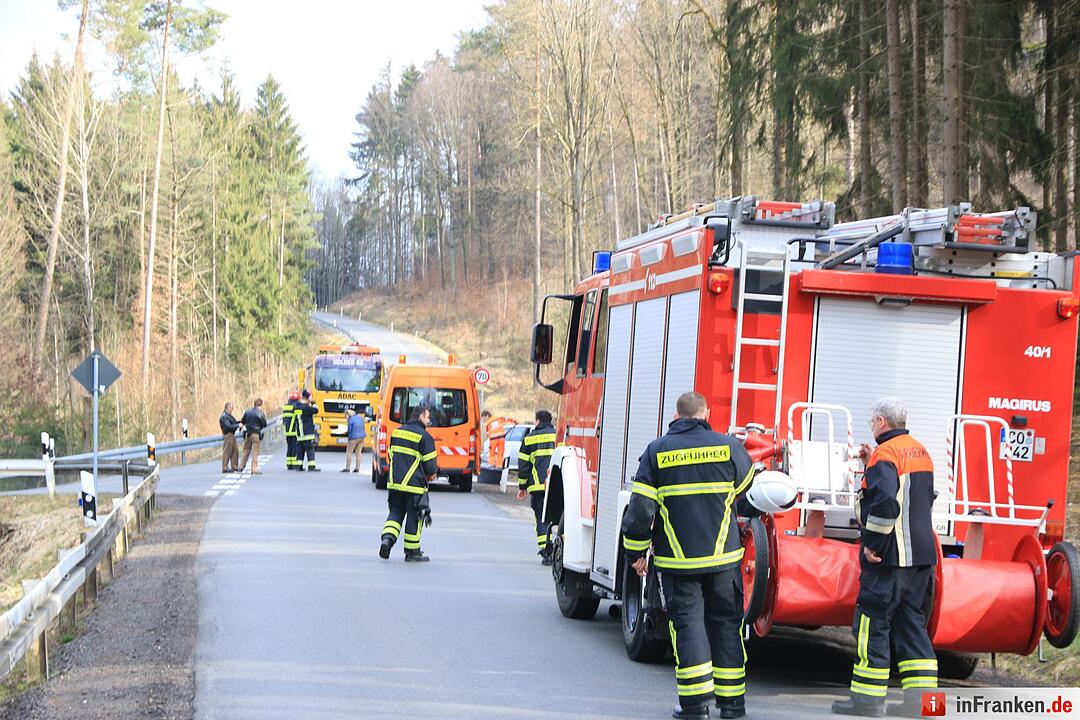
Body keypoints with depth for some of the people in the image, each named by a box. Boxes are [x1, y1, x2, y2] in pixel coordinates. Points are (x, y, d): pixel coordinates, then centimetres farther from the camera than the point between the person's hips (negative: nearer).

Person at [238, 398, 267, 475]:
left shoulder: (247, 411, 3)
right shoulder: (259, 413, -11)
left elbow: (242, 422, 9)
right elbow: (264, 424, -7)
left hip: (247, 433, 5)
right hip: (256, 433, -5)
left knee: (246, 451, 17)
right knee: (255, 452, -1)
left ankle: (241, 466, 24)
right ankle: (254, 469, -4)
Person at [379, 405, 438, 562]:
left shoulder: (397, 432, 10)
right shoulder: (424, 436, -10)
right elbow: (430, 463, -9)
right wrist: (432, 473, 12)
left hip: (394, 483, 5)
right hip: (414, 484, -5)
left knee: (396, 512, 16)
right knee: (414, 517, 5)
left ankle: (387, 538, -8)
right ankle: (412, 552, 12)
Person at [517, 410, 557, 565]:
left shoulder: (530, 438, 6)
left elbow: (523, 464, 7)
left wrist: (522, 487, 15)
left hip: (539, 486, -2)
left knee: (542, 518, 2)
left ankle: (546, 552, -10)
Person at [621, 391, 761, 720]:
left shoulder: (657, 451, -1)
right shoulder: (729, 446, 1)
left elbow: (640, 508, -4)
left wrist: (636, 553, 6)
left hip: (677, 560, -1)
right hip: (723, 557, 1)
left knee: (687, 622, 2)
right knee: (726, 622, 10)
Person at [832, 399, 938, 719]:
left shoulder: (885, 455, -13)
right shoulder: (920, 452, 16)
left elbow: (885, 503, -26)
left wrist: (872, 545, -18)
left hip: (888, 557, -9)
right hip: (921, 554, 9)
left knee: (873, 623, -1)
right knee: (911, 623, 11)